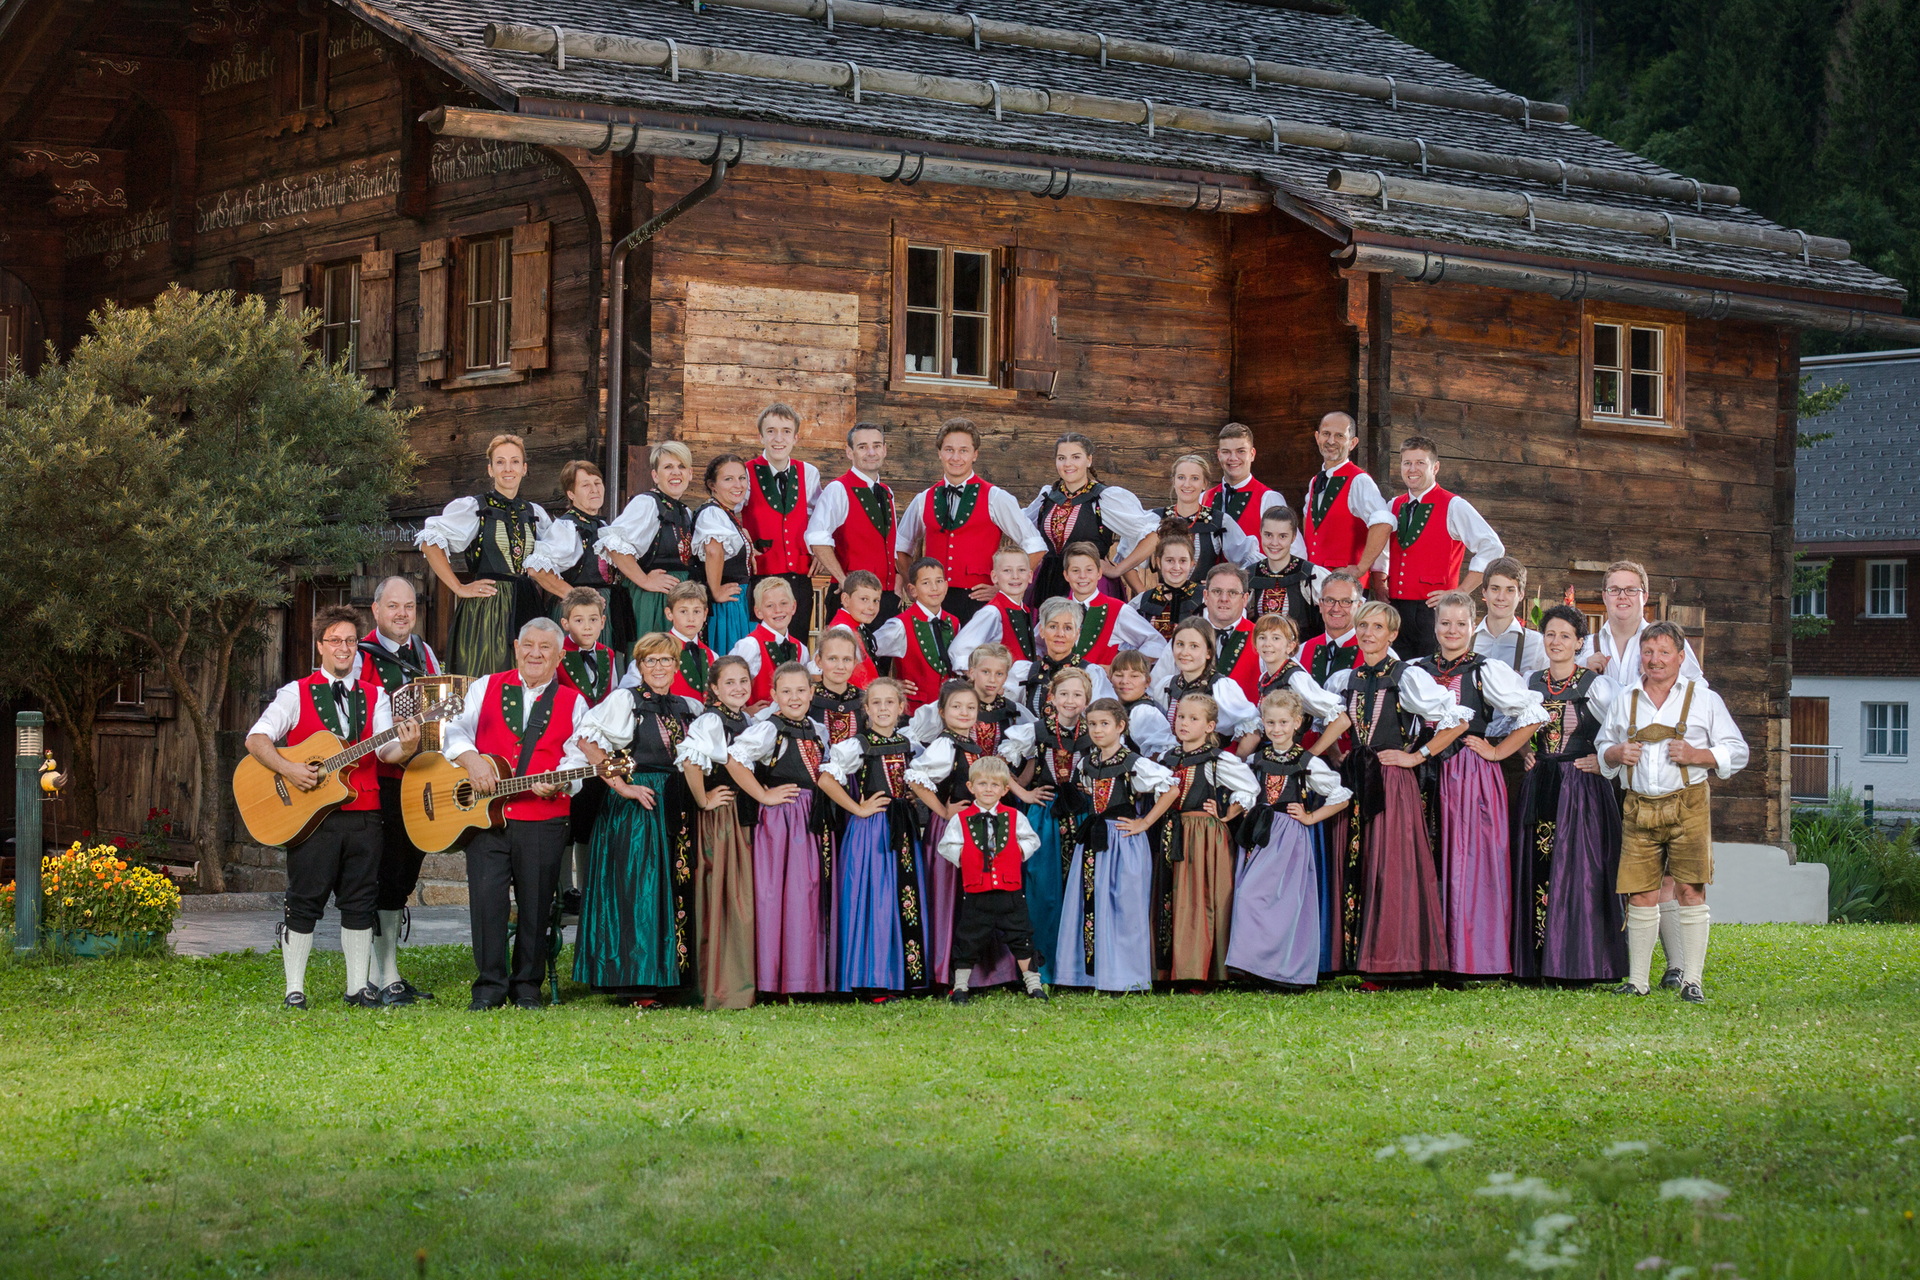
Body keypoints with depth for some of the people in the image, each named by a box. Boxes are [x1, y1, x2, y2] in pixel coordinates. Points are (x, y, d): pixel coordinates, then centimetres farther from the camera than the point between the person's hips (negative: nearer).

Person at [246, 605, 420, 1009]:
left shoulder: (374, 696, 12)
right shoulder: (297, 694, 3)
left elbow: (385, 751, 0)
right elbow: (256, 738, -3)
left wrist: (405, 748, -22)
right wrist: (287, 768, -18)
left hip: (363, 813, 3)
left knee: (360, 901, 6)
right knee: (304, 902, -2)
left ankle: (359, 987, 14)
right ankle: (294, 990, 4)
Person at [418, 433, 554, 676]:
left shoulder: (535, 513, 15)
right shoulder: (472, 508, 0)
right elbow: (429, 541, -9)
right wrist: (459, 588, -11)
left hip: (527, 610, 5)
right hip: (485, 610, -5)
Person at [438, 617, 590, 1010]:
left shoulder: (573, 704, 11)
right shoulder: (486, 688, 13)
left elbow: (577, 759, 4)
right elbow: (455, 731, 8)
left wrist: (557, 783, -16)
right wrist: (471, 760, -11)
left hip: (544, 821, 0)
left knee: (536, 904, 2)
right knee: (486, 898, -9)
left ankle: (527, 986, 15)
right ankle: (490, 985, 1)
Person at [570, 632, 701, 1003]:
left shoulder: (689, 708, 14)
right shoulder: (625, 701, -3)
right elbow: (586, 741, -14)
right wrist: (621, 787, -17)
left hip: (676, 809, 6)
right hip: (635, 806, -6)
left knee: (676, 887, 5)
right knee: (636, 891, -7)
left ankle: (668, 973, 12)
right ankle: (634, 985, -4)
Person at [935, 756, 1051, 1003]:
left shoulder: (1014, 817, 5)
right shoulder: (960, 819, 1)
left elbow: (1032, 840, 13)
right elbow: (945, 846, 5)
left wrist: (1020, 851, -4)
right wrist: (963, 856, -8)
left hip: (1010, 892, 1)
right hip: (976, 895, -1)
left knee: (1020, 937, 6)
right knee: (969, 940, 4)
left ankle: (1033, 983, 17)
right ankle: (960, 986, 16)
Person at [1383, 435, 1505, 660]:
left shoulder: (1453, 506, -3)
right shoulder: (1394, 507, 14)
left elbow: (1492, 548, -9)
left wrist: (1460, 592, -10)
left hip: (1433, 609, -5)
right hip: (1395, 606, 5)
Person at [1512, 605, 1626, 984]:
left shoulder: (1597, 686, -4)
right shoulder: (1530, 684, 10)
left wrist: (1605, 760, -8)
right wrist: (1524, 755, 10)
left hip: (1582, 791, -5)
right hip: (1539, 789, 5)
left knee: (1579, 873, -8)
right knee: (1536, 872, 2)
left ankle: (1581, 963, -4)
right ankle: (1540, 962, 7)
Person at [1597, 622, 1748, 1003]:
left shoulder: (1704, 699, 6)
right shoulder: (1625, 701, 15)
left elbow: (1736, 753, 7)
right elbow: (1602, 749, 26)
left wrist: (1696, 755, -10)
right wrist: (1617, 754, 2)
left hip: (1687, 805, -2)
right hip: (1639, 808, 3)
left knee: (1691, 891, -8)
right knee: (1640, 895, 0)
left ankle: (1691, 981, -4)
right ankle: (1637, 981, 8)